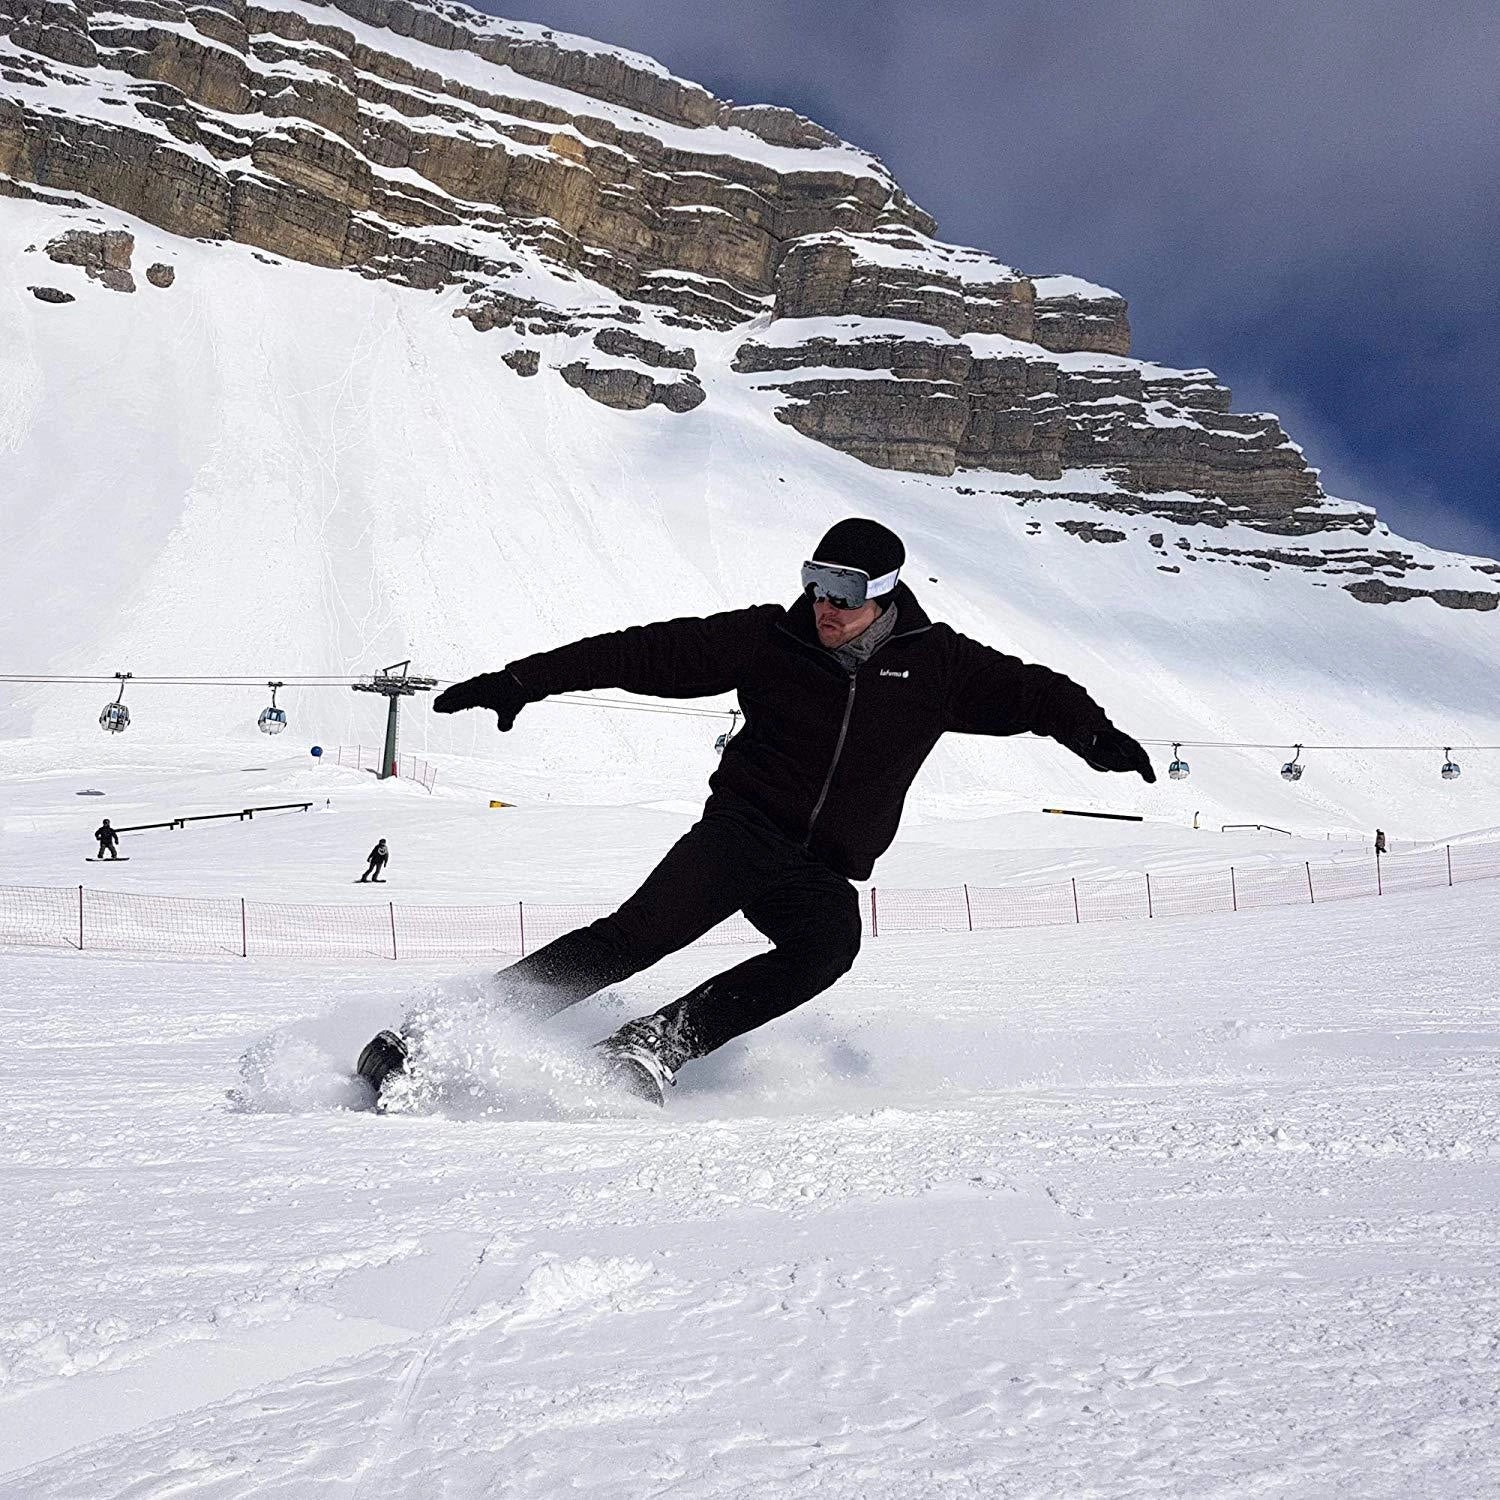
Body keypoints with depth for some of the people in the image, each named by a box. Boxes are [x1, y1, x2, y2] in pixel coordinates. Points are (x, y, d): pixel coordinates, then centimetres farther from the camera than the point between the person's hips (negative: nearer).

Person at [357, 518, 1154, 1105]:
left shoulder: (934, 663, 3)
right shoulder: (771, 639, -1)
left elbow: (1024, 689, 8)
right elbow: (650, 651, -1)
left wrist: (1095, 732, -12)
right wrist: (523, 680, -5)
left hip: (823, 873, 2)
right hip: (742, 828, -2)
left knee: (830, 944, -31)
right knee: (641, 930, -24)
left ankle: (655, 1046, -32)